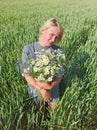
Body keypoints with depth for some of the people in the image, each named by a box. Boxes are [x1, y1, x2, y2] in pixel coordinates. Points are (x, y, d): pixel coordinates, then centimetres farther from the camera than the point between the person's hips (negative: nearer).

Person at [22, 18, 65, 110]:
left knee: (54, 109, 20)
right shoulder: (28, 49, -17)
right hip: (35, 87, 0)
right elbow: (27, 74, -17)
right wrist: (41, 90, -24)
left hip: (53, 88, 1)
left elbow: (60, 73, -12)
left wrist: (50, 86, -28)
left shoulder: (58, 51, -14)